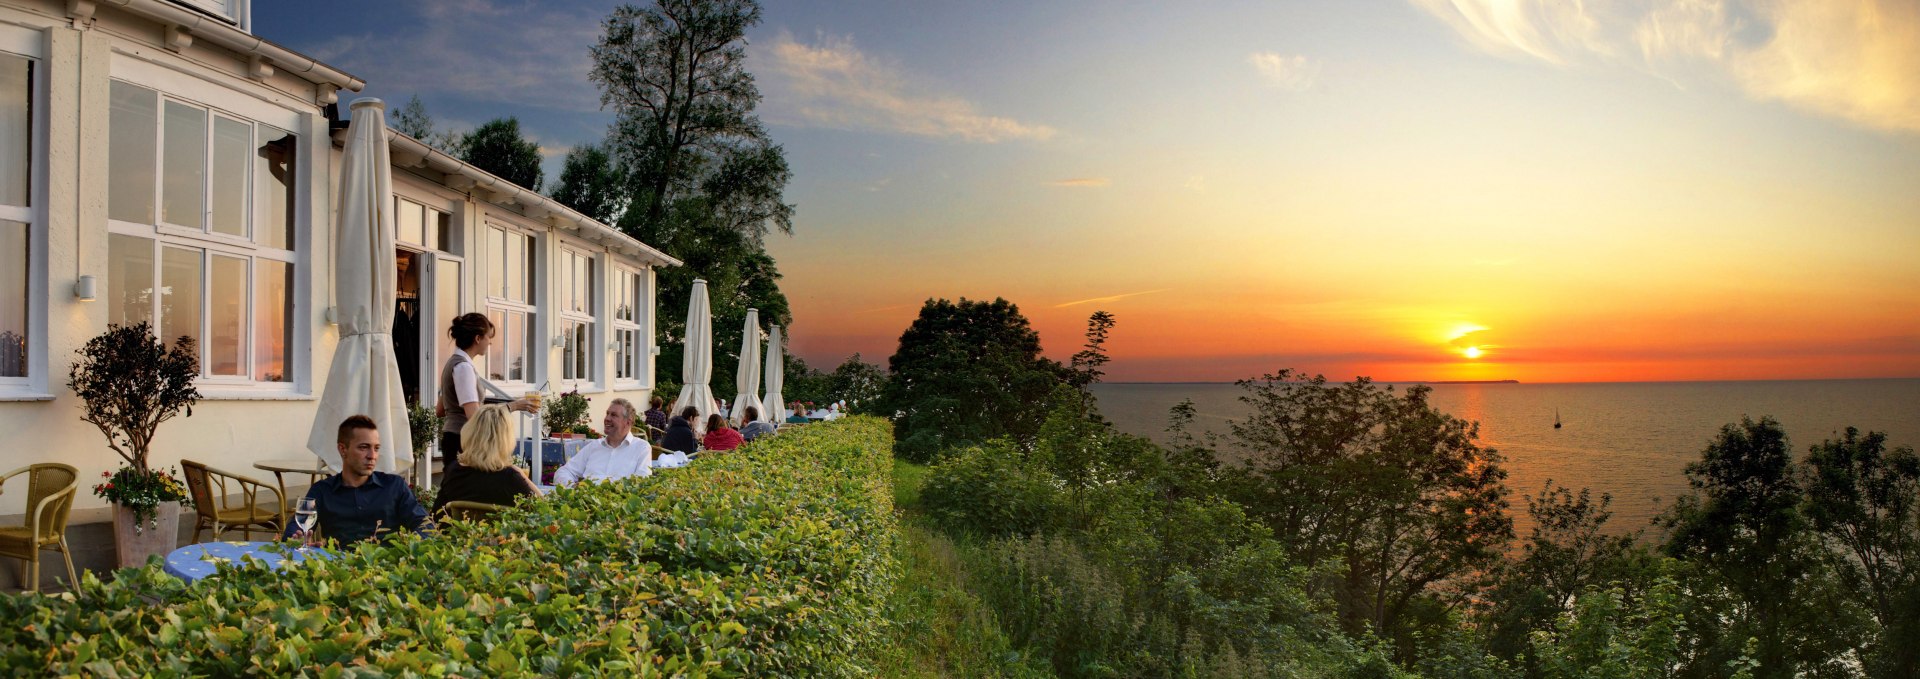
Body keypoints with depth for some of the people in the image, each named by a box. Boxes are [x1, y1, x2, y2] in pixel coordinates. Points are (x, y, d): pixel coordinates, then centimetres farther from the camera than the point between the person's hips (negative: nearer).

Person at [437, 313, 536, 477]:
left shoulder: (453, 362, 14)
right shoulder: (463, 367, -15)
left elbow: (440, 411, 22)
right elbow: (474, 416, -23)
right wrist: (512, 406, -19)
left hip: (453, 439, 10)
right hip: (462, 443, -10)